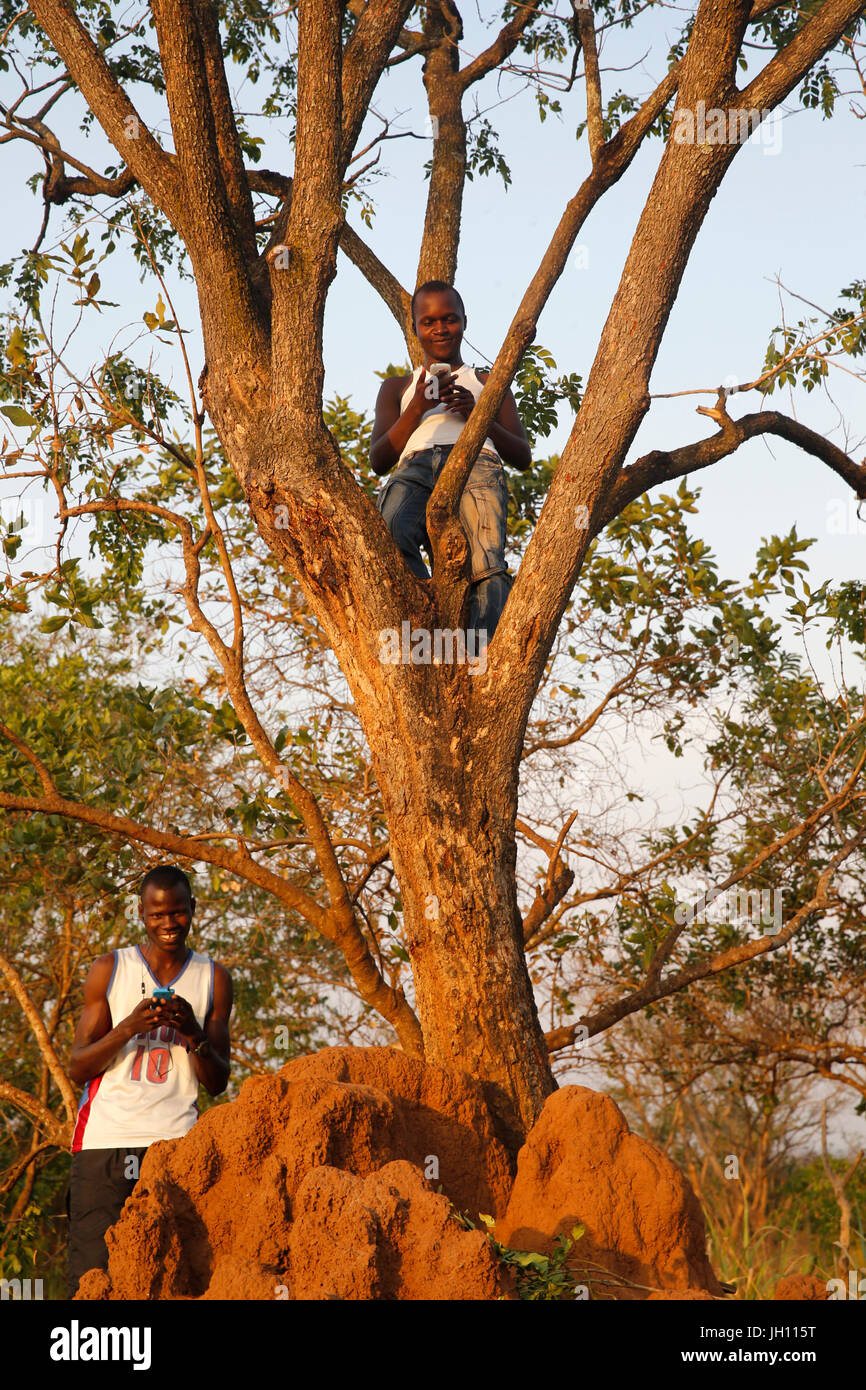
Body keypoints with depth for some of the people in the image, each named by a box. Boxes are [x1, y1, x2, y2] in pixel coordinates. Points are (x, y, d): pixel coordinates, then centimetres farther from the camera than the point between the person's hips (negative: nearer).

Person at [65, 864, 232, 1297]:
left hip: (175, 1140, 1)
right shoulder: (109, 970, 9)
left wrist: (194, 1033, -7)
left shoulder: (213, 978, 12)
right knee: (92, 1271, -7)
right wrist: (129, 1027, -10)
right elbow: (77, 1068, 6)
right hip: (105, 1139, -1)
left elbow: (217, 1083, 12)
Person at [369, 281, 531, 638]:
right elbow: (378, 461, 20)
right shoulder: (398, 388, 34)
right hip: (415, 468, 1)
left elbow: (523, 458, 21)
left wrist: (477, 414, 5)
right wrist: (416, 409, 6)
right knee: (389, 537, -38)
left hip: (476, 464, -1)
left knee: (486, 565, -33)